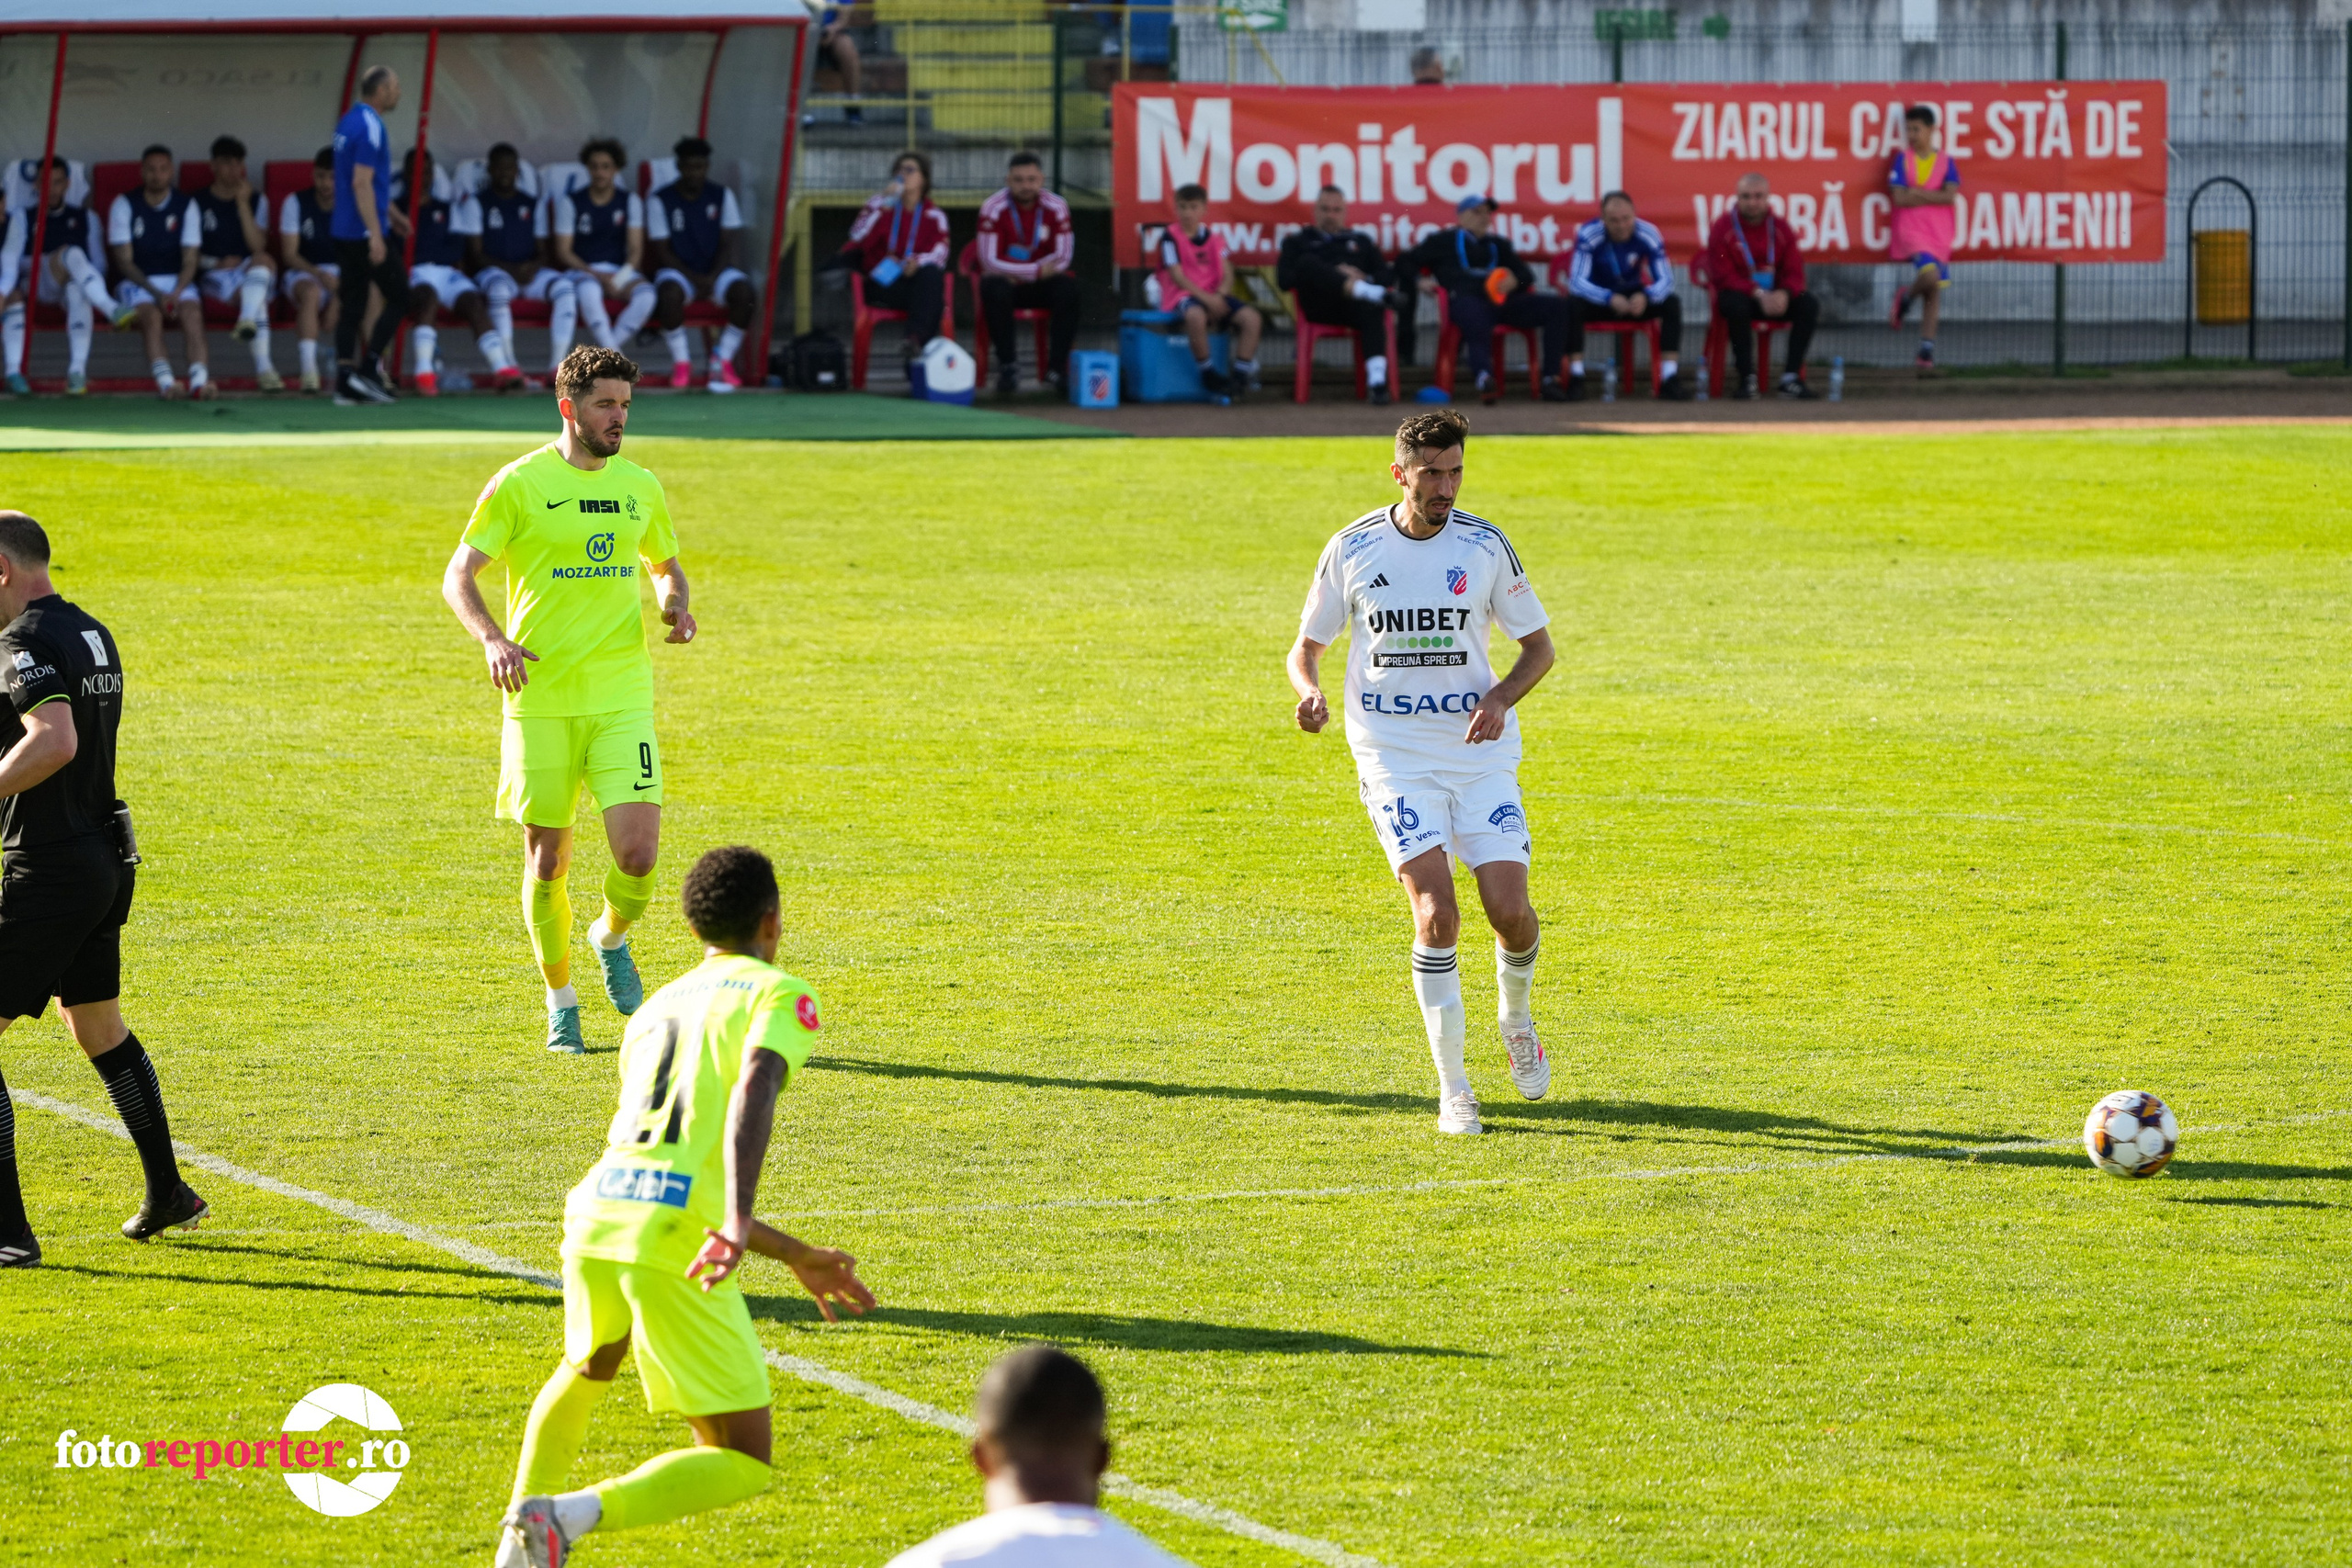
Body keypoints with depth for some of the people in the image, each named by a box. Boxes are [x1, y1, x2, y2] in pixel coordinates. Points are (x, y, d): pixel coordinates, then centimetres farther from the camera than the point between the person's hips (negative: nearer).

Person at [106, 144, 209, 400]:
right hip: (136, 281, -2)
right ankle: (164, 381, -48)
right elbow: (124, 260, -5)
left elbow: (190, 260, 1)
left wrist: (176, 292, -18)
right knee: (151, 314, -33)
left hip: (177, 280, 2)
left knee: (192, 311, -30)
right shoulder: (125, 205, -1)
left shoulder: (186, 205, 5)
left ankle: (200, 379, -45)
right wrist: (156, 294, -17)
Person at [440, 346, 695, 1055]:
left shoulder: (639, 486, 9)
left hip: (622, 696, 2)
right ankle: (560, 1002, 21)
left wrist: (676, 605, 3)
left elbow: (666, 564, 26)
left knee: (638, 852, -12)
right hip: (540, 697, -2)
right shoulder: (520, 484, -3)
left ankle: (612, 937, 21)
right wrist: (493, 639, -21)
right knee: (547, 858, 3)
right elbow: (458, 576, -4)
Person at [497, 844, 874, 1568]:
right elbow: (754, 1090, -16)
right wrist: (739, 1224, -28)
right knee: (744, 1466, 3)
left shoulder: (653, 1011, 29)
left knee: (587, 1371, 40)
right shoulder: (781, 995, 8)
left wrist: (797, 1256, 36)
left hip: (597, 1210, 6)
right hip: (675, 1240, -6)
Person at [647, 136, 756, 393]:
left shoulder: (722, 196, 5)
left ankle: (724, 357, -12)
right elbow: (662, 252, -6)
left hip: (716, 269, 2)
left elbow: (727, 245, 1)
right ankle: (681, 360, -18)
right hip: (678, 270, -2)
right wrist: (695, 279, -18)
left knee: (746, 293, -29)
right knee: (669, 292, -37)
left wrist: (712, 278, -17)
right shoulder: (661, 201, -2)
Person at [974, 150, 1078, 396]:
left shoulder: (1056, 207, -4)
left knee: (1069, 288, -28)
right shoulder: (993, 208, -12)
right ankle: (1008, 363, -23)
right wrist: (1037, 270, -23)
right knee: (995, 290, -36)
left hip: (1041, 285, 2)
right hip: (1006, 281, -2)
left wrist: (1020, 273, -17)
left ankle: (1056, 367, -22)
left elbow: (1063, 258, -7)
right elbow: (990, 261, -18)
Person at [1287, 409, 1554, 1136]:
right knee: (1436, 913, -17)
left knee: (1510, 911, -8)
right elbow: (1307, 646, 10)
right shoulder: (1352, 549, -1)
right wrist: (1309, 690, -13)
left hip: (1480, 751, 1)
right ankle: (1452, 1089, -7)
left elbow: (1539, 646, 7)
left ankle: (1516, 1019, 27)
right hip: (1394, 756, -1)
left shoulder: (1485, 546, -1)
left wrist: (1500, 697, -13)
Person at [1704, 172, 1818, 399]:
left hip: (1774, 297, 4)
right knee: (1737, 305, -38)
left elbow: (1794, 272, 1)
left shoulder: (1780, 227, 6)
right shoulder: (1724, 228, -5)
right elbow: (1723, 276, -12)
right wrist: (1757, 294, -27)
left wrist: (1783, 294, -23)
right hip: (1739, 293, -4)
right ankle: (1747, 379, -29)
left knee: (1809, 304, -20)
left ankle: (1791, 378, -20)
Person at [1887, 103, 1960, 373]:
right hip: (1910, 231, -3)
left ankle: (1927, 351, 9)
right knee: (1930, 276, -27)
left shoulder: (1945, 162, 6)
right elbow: (1899, 198, -8)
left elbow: (1950, 196, -7)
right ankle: (1905, 296, 5)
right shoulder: (1902, 159, 1)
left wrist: (1918, 193, -10)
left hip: (1939, 236, 3)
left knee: (1934, 291, 3)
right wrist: (1934, 196, -7)